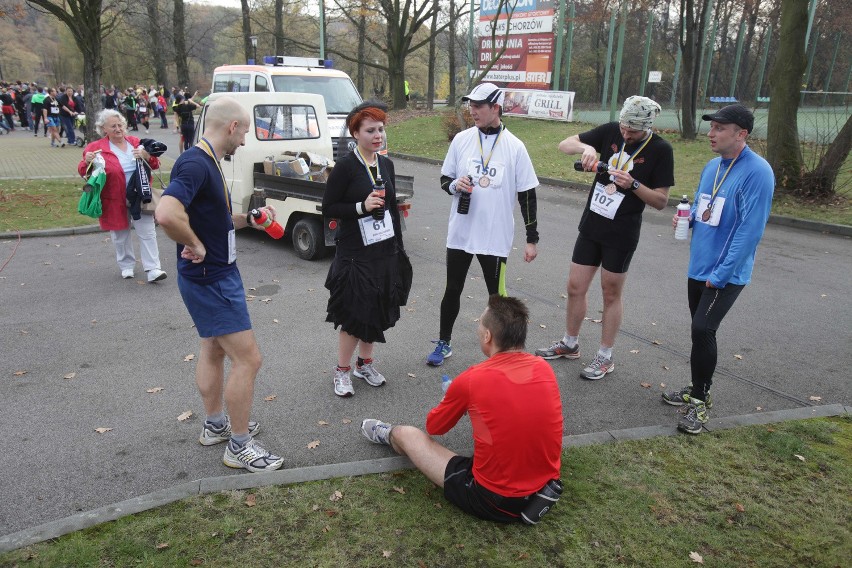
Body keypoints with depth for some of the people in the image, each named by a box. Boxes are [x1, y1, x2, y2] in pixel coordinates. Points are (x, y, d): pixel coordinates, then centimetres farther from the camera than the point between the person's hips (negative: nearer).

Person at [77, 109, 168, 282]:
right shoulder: (96, 148, 0)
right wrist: (87, 162, -19)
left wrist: (147, 156, -14)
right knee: (120, 235, 12)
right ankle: (127, 266, 30)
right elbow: (82, 171, 3)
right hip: (115, 200, -1)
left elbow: (155, 164, 8)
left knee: (147, 233, -2)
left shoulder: (135, 142, 7)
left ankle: (152, 269, 1)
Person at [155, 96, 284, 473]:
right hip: (211, 279, -11)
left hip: (216, 275, 11)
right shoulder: (196, 164, -23)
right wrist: (196, 246, -24)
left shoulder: (207, 162, 9)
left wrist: (249, 218, 12)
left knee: (214, 350, 21)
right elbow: (167, 214, -38)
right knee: (247, 358, -6)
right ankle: (239, 446, 8)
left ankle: (215, 425, 38)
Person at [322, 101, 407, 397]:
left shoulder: (386, 164, 9)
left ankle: (365, 363, 33)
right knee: (355, 314, 0)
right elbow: (328, 208, -10)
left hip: (385, 251, 7)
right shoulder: (345, 166, -11)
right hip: (355, 253, -6)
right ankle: (342, 371, 19)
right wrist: (362, 206, -23)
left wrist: (399, 248, 14)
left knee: (377, 311, 14)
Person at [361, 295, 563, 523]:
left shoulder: (470, 380, -17)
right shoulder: (545, 369, -5)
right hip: (546, 486, 5)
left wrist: (454, 400, 24)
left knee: (405, 434, 12)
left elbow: (434, 427, 3)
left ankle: (388, 436, 47)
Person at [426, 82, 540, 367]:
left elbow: (527, 194, -2)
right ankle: (444, 343, 31)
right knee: (452, 290, 13)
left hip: (495, 236, -3)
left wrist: (532, 238, -3)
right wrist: (455, 185, -15)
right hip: (460, 232, 3)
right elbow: (444, 178, 10)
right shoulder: (461, 139, 1)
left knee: (497, 295, 7)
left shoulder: (515, 146, -6)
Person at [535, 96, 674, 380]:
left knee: (611, 295, 7)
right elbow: (564, 145, 1)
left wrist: (633, 184, -24)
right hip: (590, 227, 4)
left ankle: (605, 357, 22)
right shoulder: (611, 131, -2)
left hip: (621, 235, -4)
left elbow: (661, 201, -9)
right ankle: (570, 344, 30)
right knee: (575, 287, 11)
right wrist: (585, 146, -20)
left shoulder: (660, 150, -11)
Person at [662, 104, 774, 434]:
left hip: (726, 275, -7)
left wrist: (720, 274, -20)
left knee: (702, 330, -13)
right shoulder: (713, 166, 8)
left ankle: (700, 402, 3)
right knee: (700, 330, 15)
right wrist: (687, 218, -2)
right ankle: (697, 390, 31)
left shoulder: (757, 172, -16)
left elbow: (750, 231, -19)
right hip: (698, 266, 8)